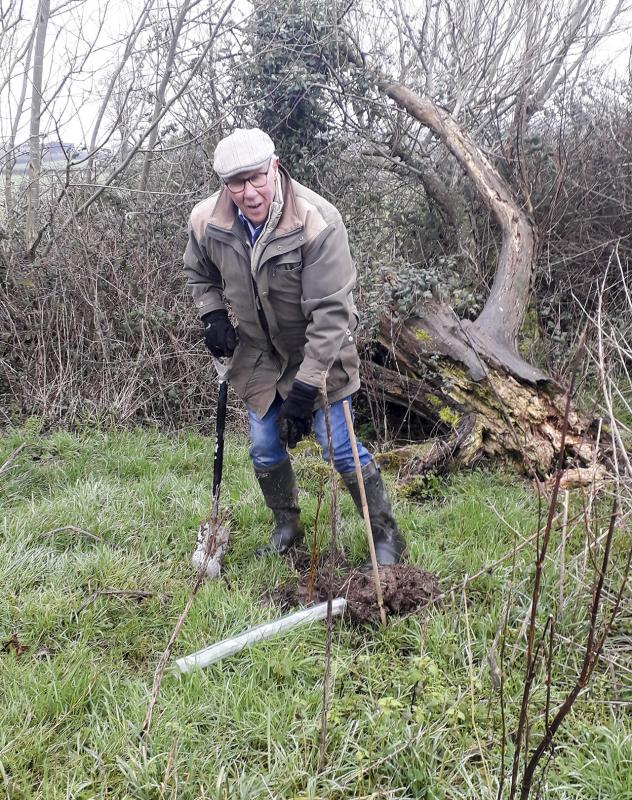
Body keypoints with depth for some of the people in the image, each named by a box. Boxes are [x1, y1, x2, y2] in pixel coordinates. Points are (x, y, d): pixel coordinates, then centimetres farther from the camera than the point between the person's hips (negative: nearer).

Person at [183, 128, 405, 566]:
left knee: (339, 447, -5)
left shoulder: (318, 222, -32)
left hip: (318, 353, -4)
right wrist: (214, 317, -7)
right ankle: (287, 527, 37)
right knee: (265, 450, 12)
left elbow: (330, 312, -31)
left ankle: (387, 536, 14)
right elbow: (200, 275, 10)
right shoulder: (206, 221, -16)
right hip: (259, 353, 5)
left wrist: (305, 389, -31)